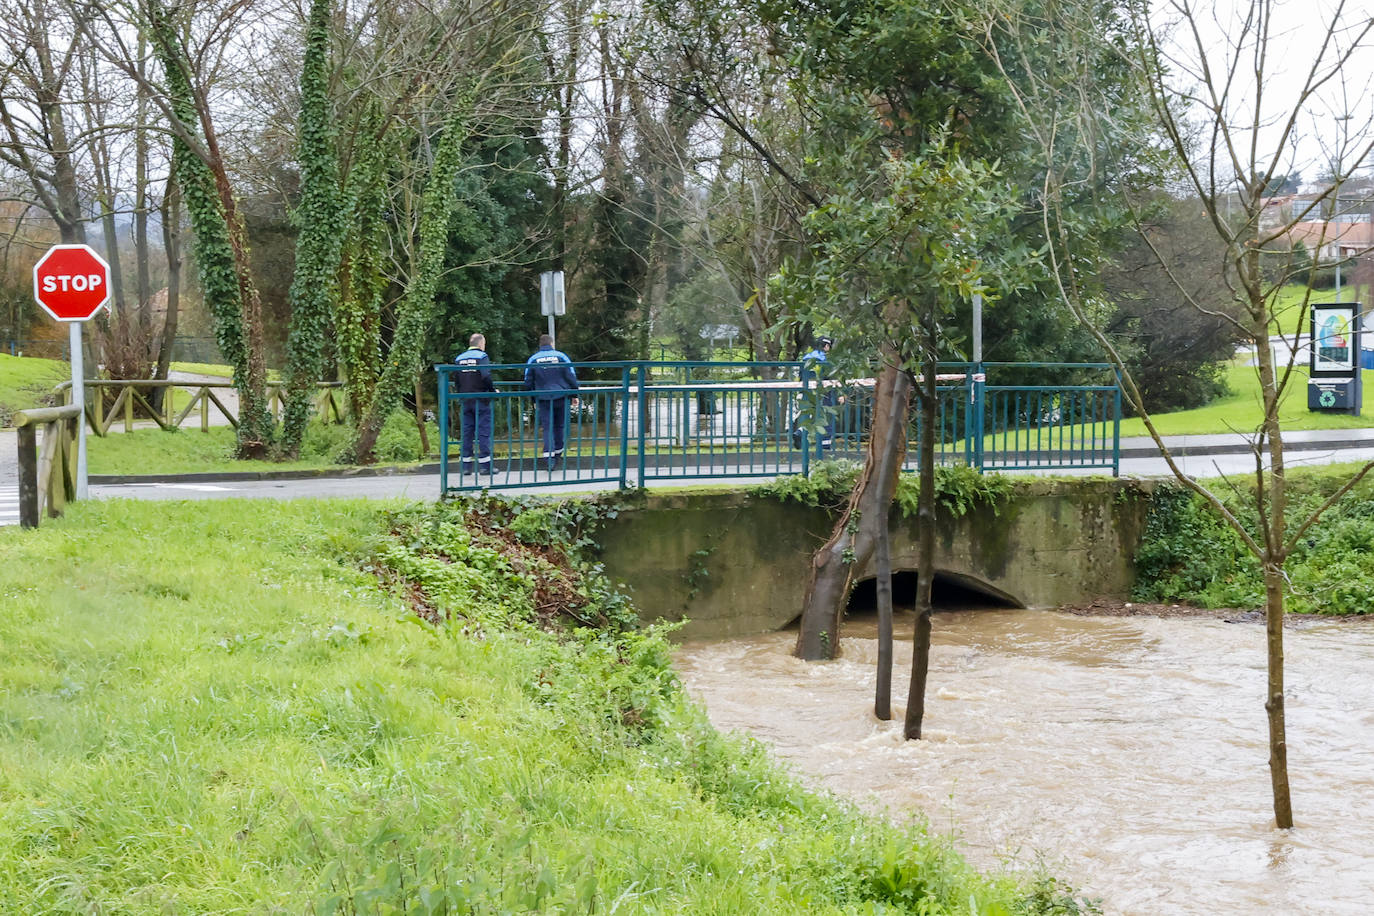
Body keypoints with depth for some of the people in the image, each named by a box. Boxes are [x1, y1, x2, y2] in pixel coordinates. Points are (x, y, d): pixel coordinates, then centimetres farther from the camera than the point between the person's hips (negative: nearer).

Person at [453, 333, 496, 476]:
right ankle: (485, 465, -3)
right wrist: (493, 389, -5)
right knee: (484, 431, -1)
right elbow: (486, 376, -19)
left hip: (465, 400, 5)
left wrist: (460, 394, 15)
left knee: (466, 432, 9)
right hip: (481, 399, -5)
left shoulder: (459, 358, 10)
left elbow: (455, 378, 7)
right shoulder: (482, 356, -7)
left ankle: (464, 465, 8)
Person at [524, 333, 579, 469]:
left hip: (543, 398, 0)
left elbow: (528, 382, 8)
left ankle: (549, 456, -13)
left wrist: (534, 400, 18)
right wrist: (574, 395, 8)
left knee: (547, 427, 1)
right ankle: (558, 452, 22)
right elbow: (571, 377, -1)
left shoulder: (532, 359, 4)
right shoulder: (561, 356, 0)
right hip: (561, 397, 0)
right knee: (560, 426, 14)